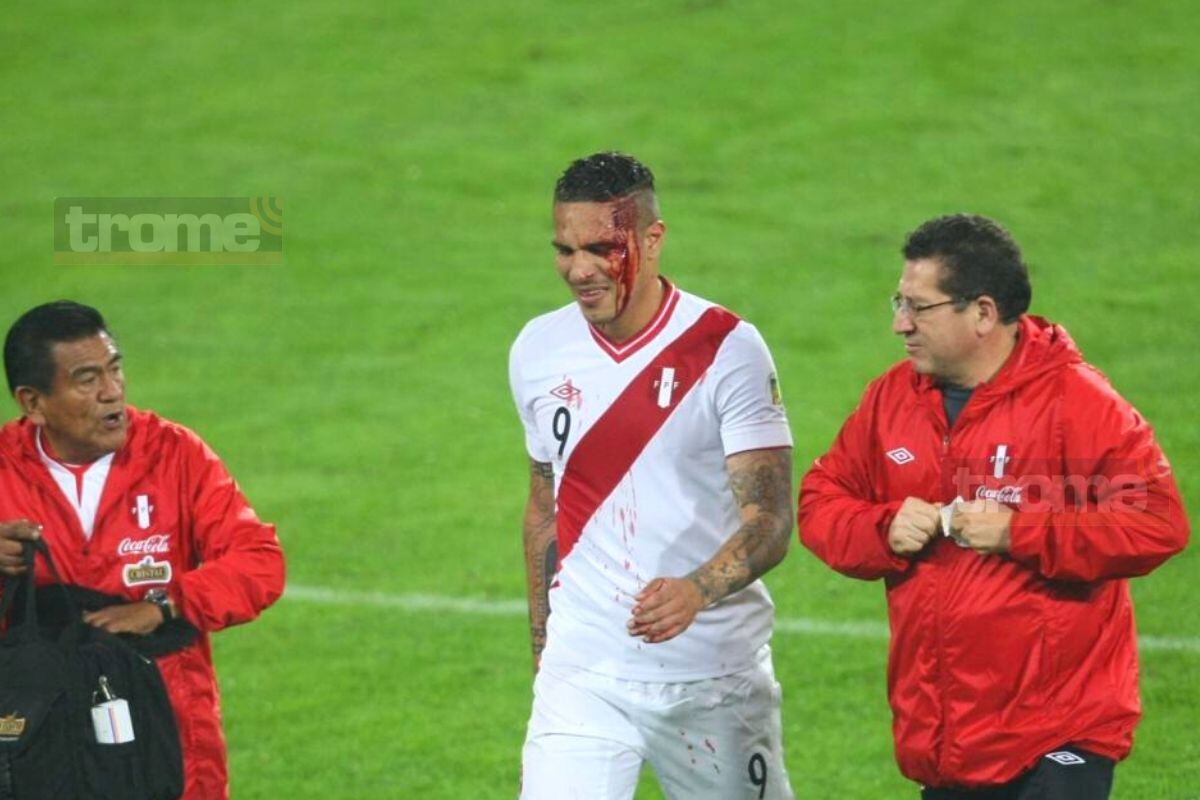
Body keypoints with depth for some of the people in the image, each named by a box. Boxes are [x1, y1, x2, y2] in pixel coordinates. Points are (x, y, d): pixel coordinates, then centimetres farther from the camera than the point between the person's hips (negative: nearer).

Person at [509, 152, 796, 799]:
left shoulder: (726, 348, -9)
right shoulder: (536, 352, 4)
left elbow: (770, 516, -15)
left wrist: (697, 590, -34)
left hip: (717, 678, -2)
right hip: (582, 669, 2)